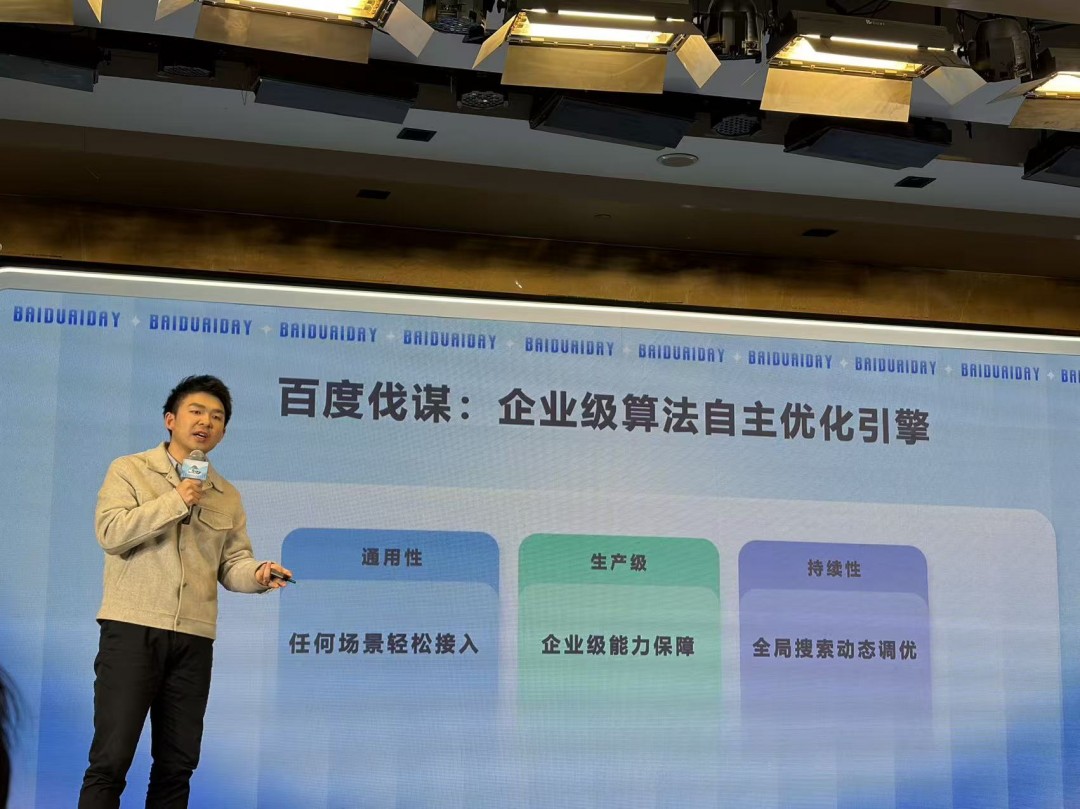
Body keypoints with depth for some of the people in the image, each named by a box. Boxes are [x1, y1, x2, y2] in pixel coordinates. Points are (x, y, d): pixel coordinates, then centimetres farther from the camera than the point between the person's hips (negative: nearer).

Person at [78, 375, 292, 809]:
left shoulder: (227, 496, 16)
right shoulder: (129, 470, 4)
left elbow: (232, 564, 12)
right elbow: (111, 532, -10)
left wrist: (258, 575, -10)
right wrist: (175, 502, -13)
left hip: (194, 638, 4)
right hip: (133, 627, -4)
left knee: (177, 764, 7)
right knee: (111, 758, -7)